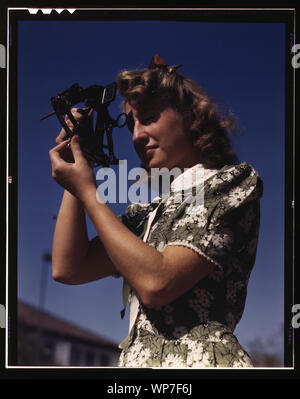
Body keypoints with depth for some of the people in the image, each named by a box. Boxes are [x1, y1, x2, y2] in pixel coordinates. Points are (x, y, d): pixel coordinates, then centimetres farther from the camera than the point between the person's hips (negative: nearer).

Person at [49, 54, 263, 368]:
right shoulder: (147, 211, 18)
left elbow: (156, 283, -13)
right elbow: (67, 269, 11)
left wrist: (88, 191, -6)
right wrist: (75, 175, 13)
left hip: (197, 358, -6)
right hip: (138, 358, 6)